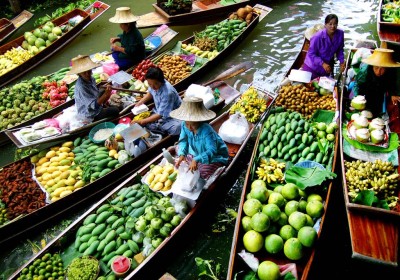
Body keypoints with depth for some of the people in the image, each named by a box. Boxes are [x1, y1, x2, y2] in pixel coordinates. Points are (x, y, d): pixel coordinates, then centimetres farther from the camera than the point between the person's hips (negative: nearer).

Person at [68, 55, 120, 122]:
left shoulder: (91, 79, -6)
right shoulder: (81, 87, -31)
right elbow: (93, 105, -32)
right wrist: (105, 95, -41)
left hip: (97, 106, 9)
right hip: (91, 116, -9)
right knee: (115, 111, -15)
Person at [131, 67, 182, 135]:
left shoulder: (168, 93, -33)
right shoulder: (154, 84, -13)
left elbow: (160, 115, -29)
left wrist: (141, 122, -29)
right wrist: (140, 102, 0)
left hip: (173, 118, -7)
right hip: (159, 112, 7)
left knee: (176, 128, -38)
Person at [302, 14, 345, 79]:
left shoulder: (340, 34, -13)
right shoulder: (318, 37, -28)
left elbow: (340, 50, 3)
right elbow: (311, 54, -23)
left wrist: (342, 61, -11)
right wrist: (322, 63, -33)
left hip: (327, 67, 5)